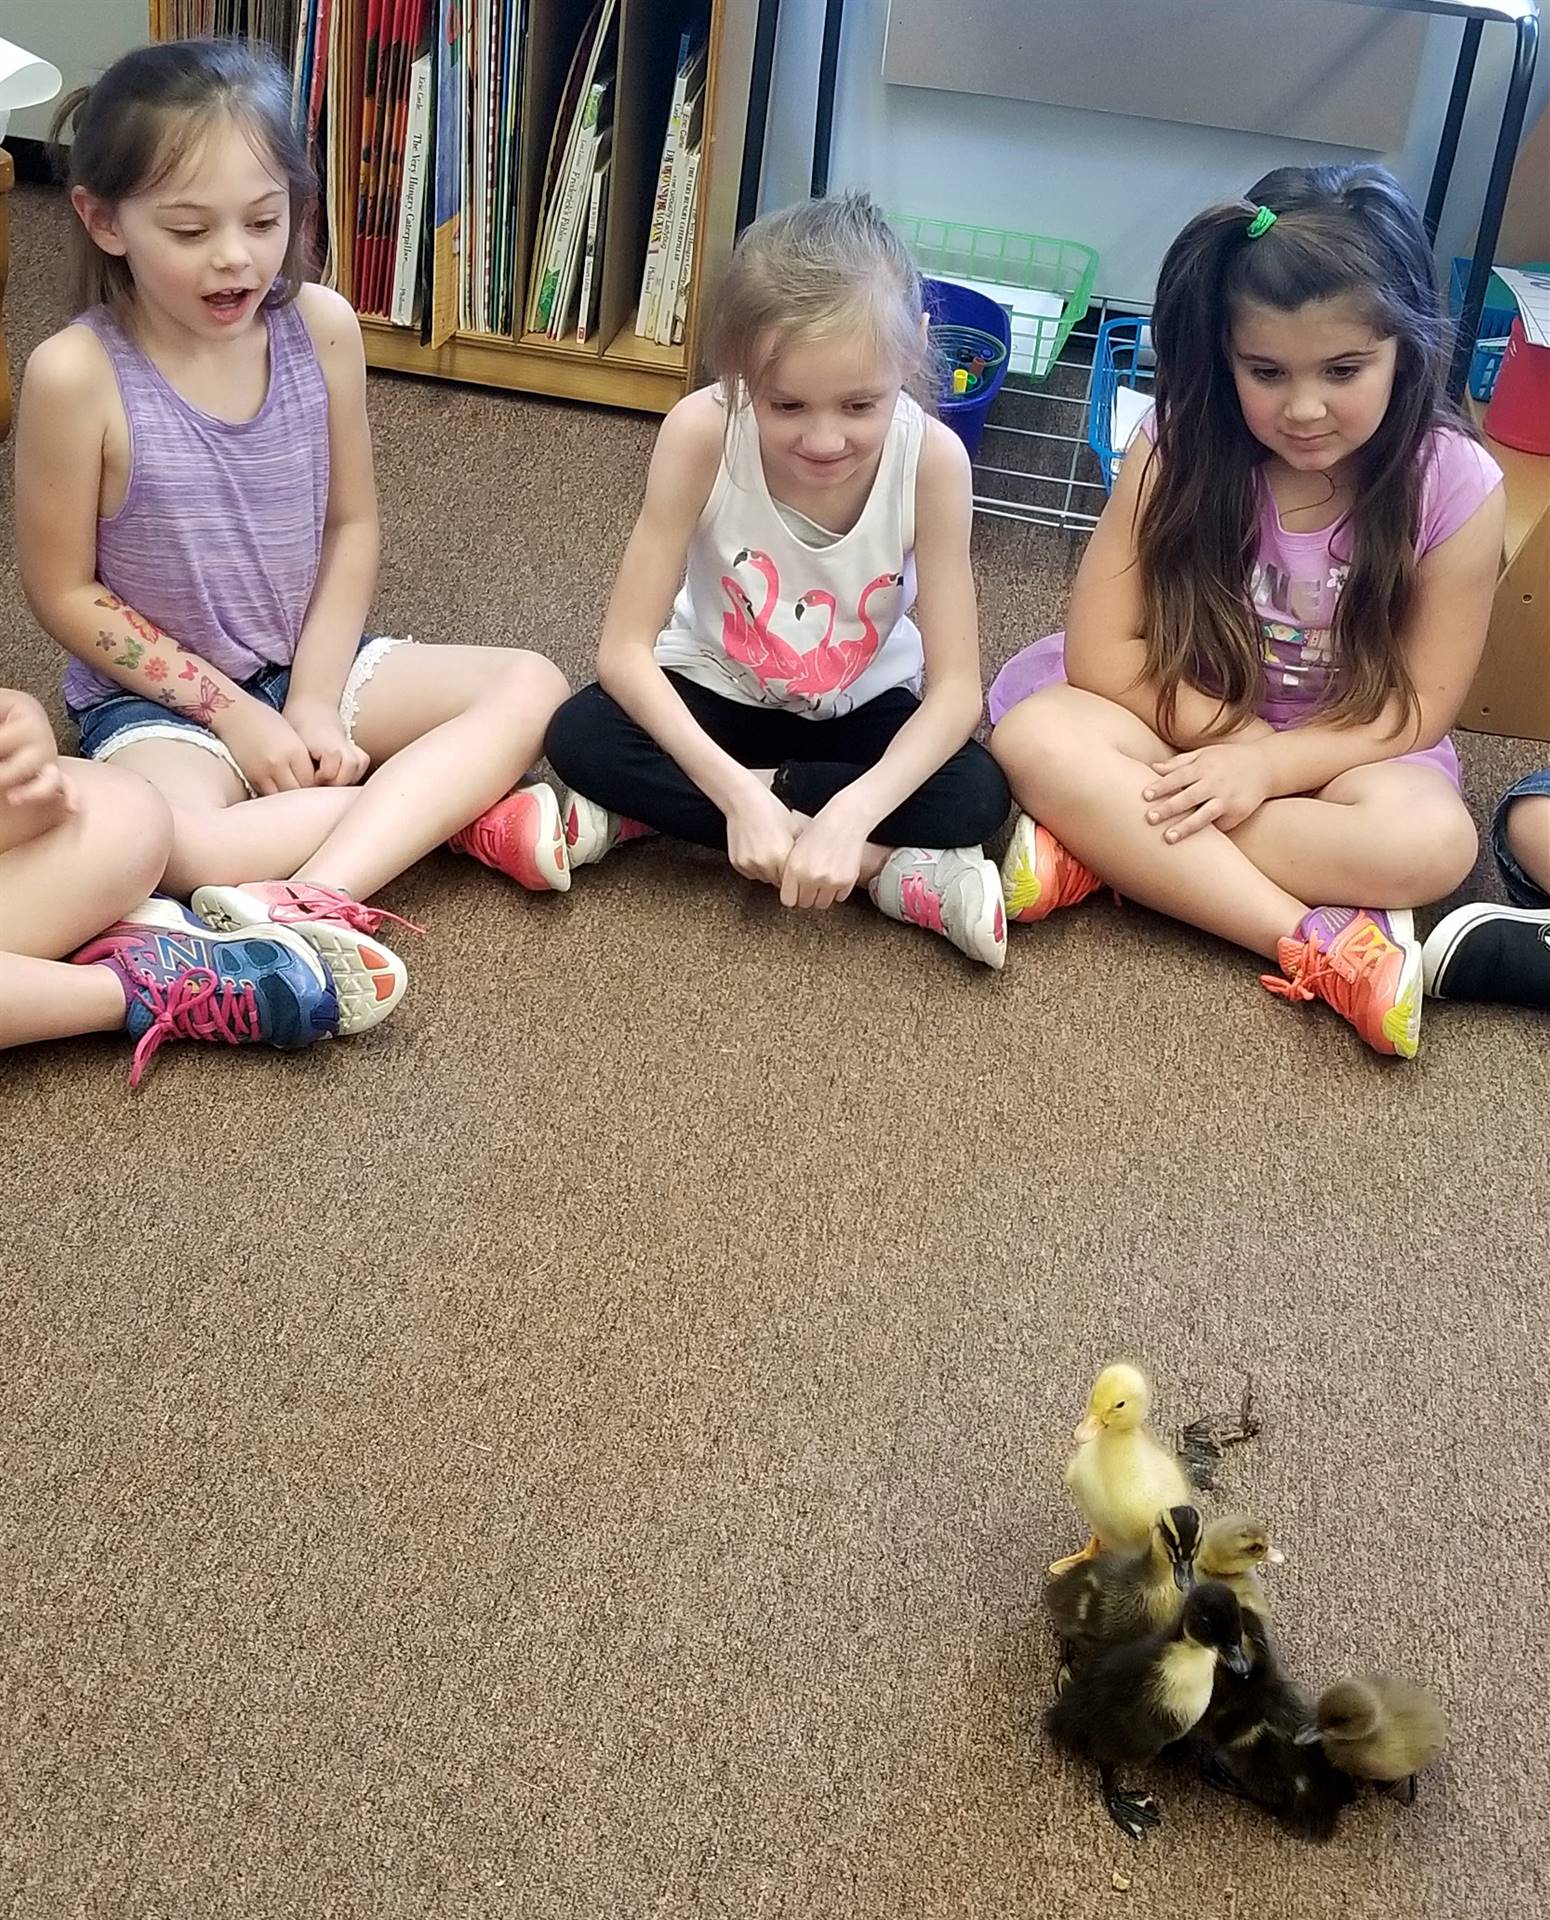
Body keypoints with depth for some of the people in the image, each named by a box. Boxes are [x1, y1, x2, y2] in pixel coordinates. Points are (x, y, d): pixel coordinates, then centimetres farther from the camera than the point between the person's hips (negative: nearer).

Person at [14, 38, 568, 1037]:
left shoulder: (322, 326, -9)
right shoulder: (77, 374, -19)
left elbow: (351, 524, 0)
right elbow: (65, 591, -12)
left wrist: (314, 700, -11)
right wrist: (231, 711, -14)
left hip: (311, 660, 5)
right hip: (158, 693, -4)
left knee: (531, 687, -13)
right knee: (169, 846, -36)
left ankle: (314, 896, -29)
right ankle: (463, 806, -19)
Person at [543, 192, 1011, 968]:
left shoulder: (931, 457, -28)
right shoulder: (702, 432, -29)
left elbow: (956, 688, -25)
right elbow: (624, 650, -26)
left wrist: (853, 812, -40)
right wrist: (739, 794, -37)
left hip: (861, 709, 0)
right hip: (715, 692, 1)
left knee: (975, 796, -27)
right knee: (580, 736, -28)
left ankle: (657, 812, -22)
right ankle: (892, 873, -27)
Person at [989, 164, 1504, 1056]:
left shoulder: (1457, 487, -16)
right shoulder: (1179, 444, -15)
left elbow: (1417, 709, -11)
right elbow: (1100, 651, -13)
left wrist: (1269, 765, -24)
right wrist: (1234, 737, -21)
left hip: (1339, 749, -1)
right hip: (1177, 723, 1)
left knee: (1432, 838, -33)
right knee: (1037, 739, -31)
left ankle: (1107, 847, -27)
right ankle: (1320, 948, -32)